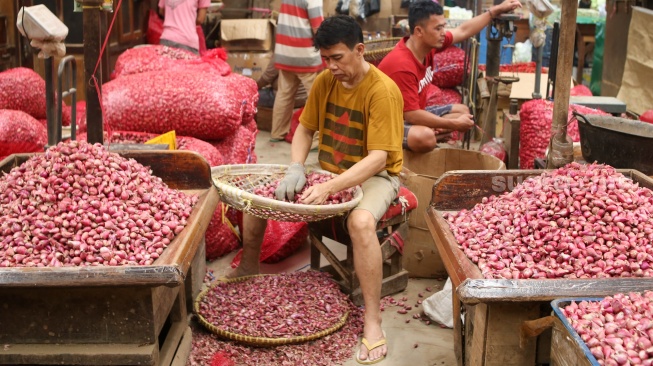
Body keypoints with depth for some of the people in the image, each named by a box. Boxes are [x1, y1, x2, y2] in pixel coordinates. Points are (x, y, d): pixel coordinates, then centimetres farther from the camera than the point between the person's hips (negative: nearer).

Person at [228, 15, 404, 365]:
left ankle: (372, 320, -27)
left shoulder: (383, 90, -22)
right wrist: (296, 168, -17)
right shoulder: (324, 81, -3)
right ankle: (248, 269, 18)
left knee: (361, 221, -39)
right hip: (327, 170, 6)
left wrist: (329, 188, -39)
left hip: (374, 176, -6)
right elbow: (305, 128, 5)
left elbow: (378, 156, -27)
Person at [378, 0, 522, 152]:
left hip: (413, 113, 10)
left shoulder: (428, 44, -6)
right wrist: (455, 124, -26)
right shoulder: (402, 66, -31)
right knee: (425, 137, -39)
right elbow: (411, 115, -32)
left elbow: (463, 31, 10)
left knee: (462, 111, 15)